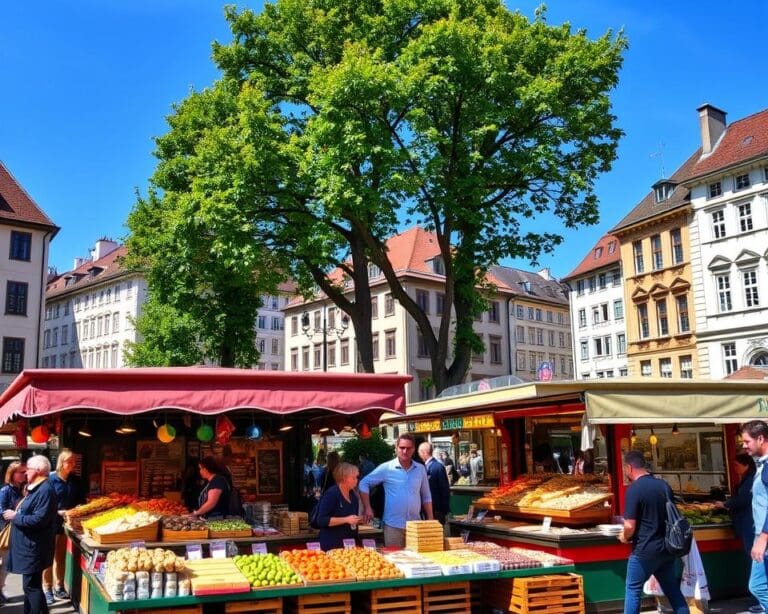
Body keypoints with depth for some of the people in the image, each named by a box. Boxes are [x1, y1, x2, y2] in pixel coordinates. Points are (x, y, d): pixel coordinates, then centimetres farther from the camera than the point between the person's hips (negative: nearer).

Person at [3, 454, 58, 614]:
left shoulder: (45, 490, -20)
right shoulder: (36, 488, 13)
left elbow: (39, 519, -26)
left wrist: (15, 517, -16)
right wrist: (15, 514, 4)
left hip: (34, 547, -10)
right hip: (29, 544, 10)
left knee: (32, 585, -4)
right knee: (30, 584, 18)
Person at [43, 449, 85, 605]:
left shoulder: (75, 480, 3)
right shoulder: (50, 479, -12)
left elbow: (81, 500, 10)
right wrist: (58, 512, -23)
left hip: (67, 523, 5)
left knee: (61, 557, 15)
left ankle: (59, 588, 25)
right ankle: (47, 590, 13)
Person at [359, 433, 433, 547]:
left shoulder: (420, 469, 7)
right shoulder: (386, 468, -4)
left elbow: (426, 497, 13)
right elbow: (364, 483, 2)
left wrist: (430, 520, 9)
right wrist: (367, 508, -3)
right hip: (393, 525, -3)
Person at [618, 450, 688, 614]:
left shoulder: (633, 490, -17)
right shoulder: (664, 485, 4)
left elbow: (630, 526, -20)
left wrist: (624, 537, 0)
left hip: (644, 550, -7)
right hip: (667, 548, 7)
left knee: (633, 590, 6)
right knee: (673, 589, 17)